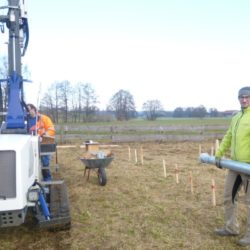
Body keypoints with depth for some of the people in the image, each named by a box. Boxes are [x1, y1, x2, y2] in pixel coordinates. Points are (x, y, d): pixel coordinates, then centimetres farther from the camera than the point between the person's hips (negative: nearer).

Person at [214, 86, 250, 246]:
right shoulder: (236, 117, 14)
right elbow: (228, 138, 19)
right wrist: (219, 154, 13)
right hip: (236, 164, 8)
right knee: (229, 196, 14)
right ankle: (231, 228, 29)